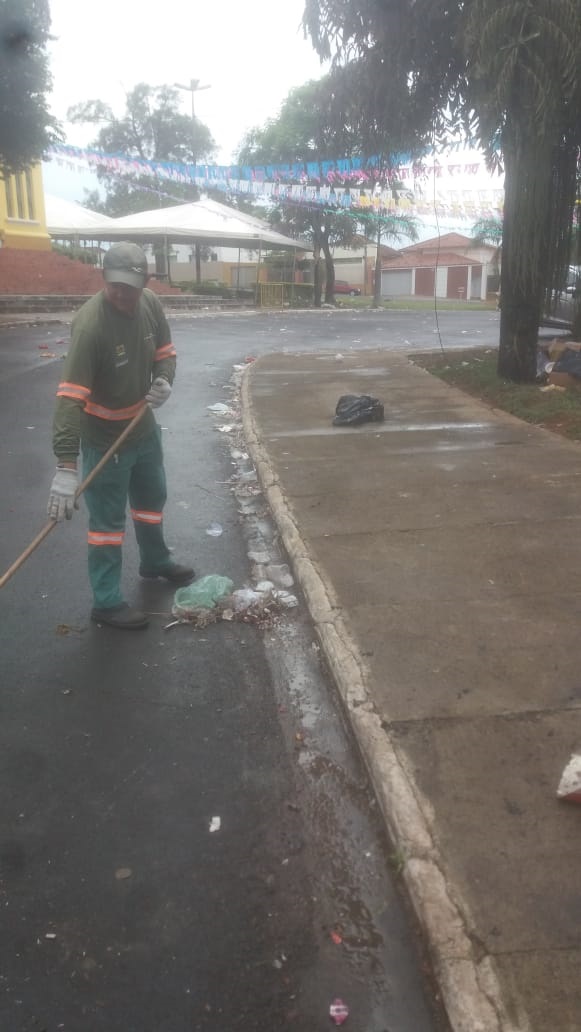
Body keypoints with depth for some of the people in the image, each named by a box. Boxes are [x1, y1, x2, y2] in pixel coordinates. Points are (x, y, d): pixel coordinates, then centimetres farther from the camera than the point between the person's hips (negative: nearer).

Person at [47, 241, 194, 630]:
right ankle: (106, 601, 16)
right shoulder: (90, 323, -31)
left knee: (153, 497, 25)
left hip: (144, 426, 7)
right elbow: (71, 396, -37)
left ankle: (156, 561, 49)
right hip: (104, 436, -7)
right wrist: (66, 466, -43)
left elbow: (165, 351, 7)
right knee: (108, 519, 2)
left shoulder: (150, 303, -10)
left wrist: (164, 381, -18)